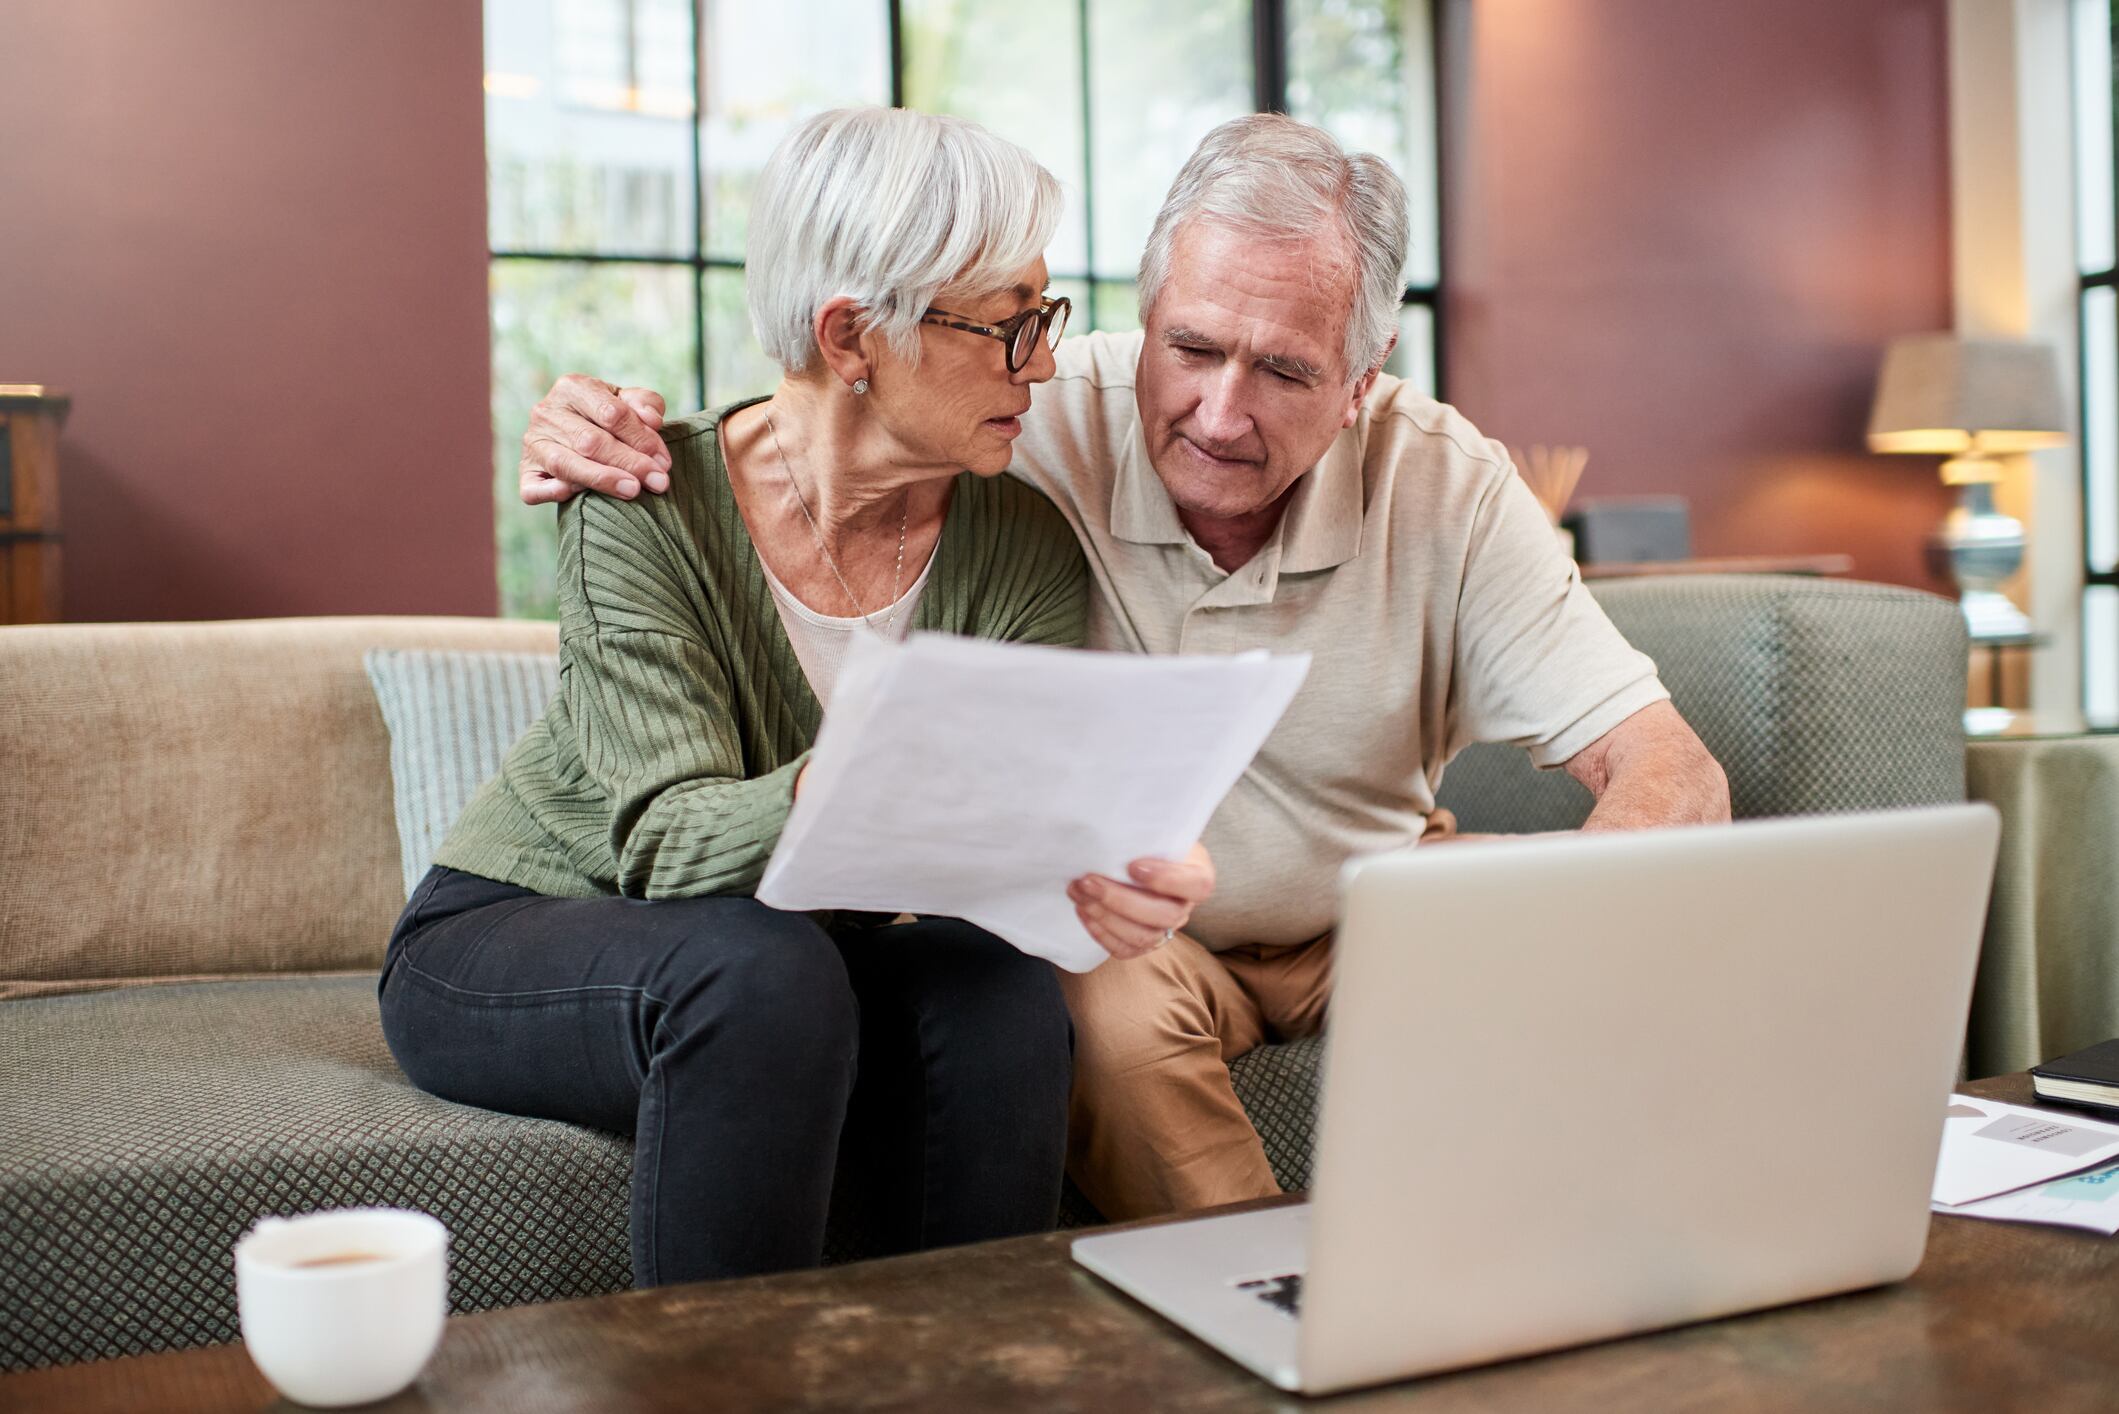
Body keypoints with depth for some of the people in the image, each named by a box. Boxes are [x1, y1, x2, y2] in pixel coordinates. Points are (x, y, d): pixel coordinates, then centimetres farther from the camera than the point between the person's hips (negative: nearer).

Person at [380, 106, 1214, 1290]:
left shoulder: (1022, 548, -8)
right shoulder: (649, 510, -20)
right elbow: (665, 836, -28)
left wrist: (1117, 867, -42)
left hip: (793, 956, 4)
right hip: (510, 936, -3)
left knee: (1001, 992, -27)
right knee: (761, 973, -35)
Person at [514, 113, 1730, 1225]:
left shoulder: (1447, 486, -16)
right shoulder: (1034, 429, -20)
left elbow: (1676, 775, -19)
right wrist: (601, 444, -31)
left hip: (1369, 913, 3)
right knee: (1122, 1014, -35)